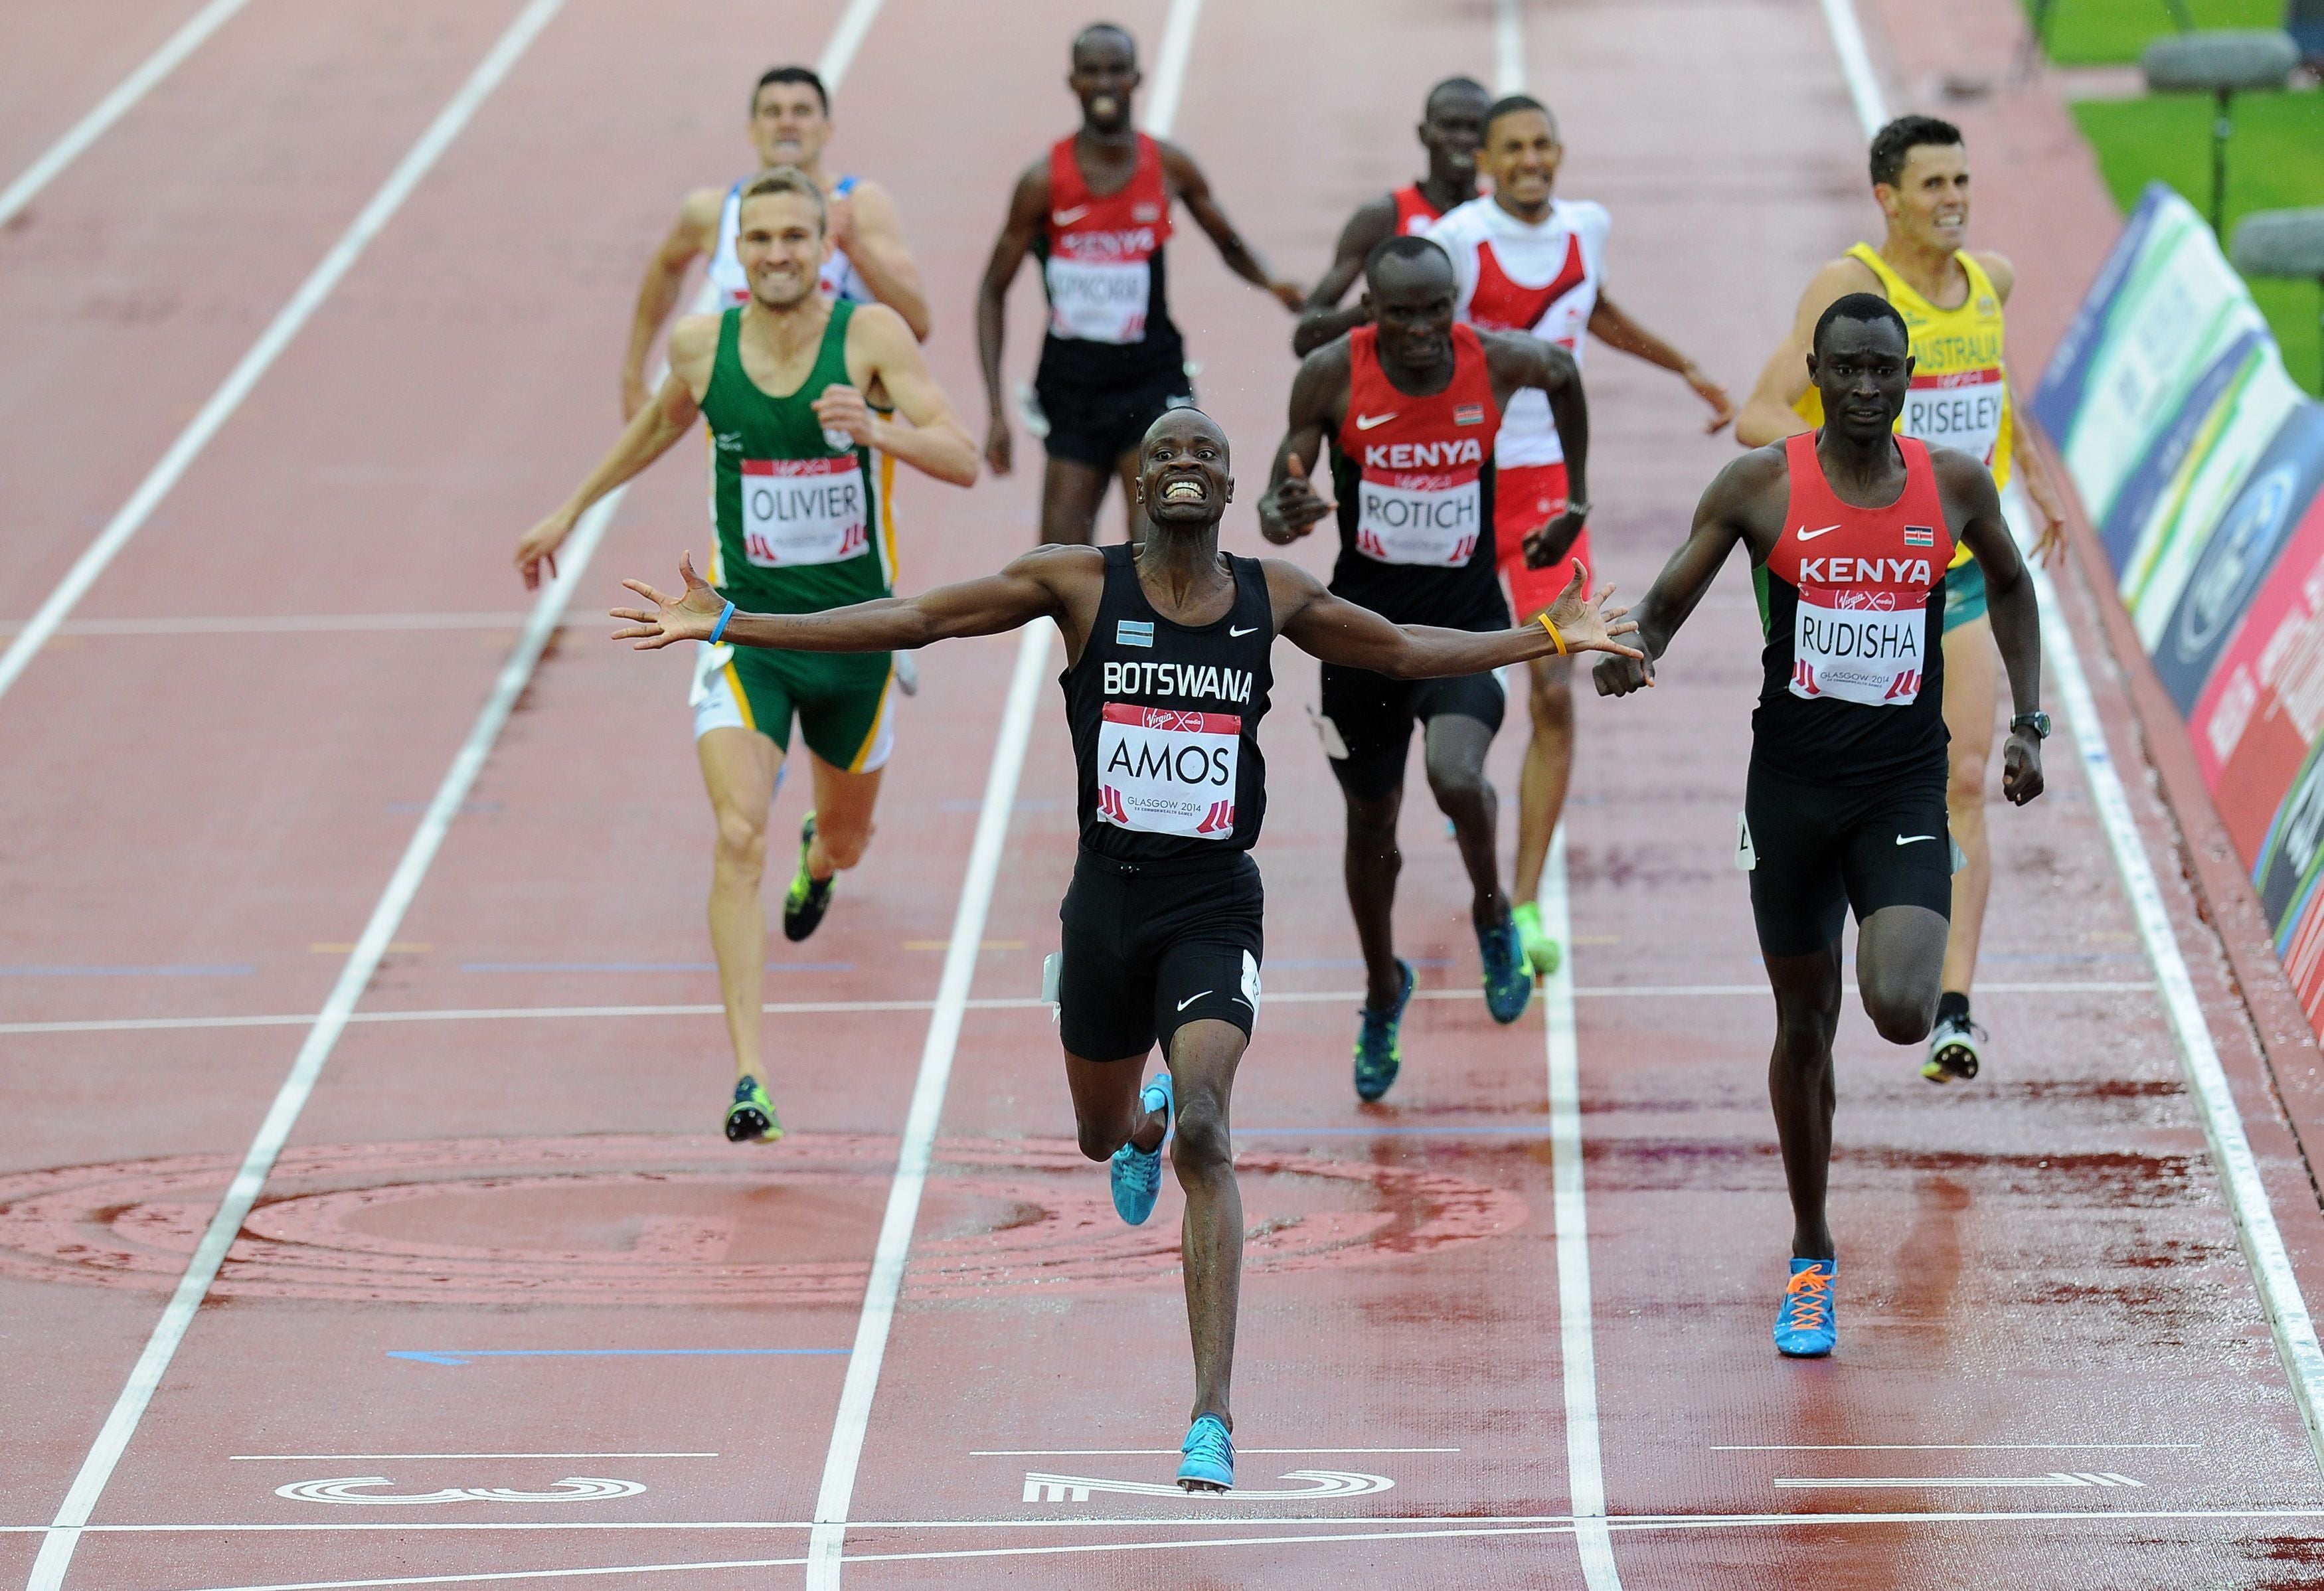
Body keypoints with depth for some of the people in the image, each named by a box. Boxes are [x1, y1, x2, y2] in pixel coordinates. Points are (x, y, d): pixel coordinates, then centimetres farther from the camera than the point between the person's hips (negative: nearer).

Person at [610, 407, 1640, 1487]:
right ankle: (1145, 1119, 62)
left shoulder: (1273, 597, 0)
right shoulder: (1080, 584, -4)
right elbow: (911, 620, -4)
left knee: (1204, 1135, -21)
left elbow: (1404, 650, 17)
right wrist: (724, 625, -7)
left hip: (1215, 908, -2)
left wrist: (1547, 636, 14)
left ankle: (1213, 1419, -22)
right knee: (1100, 1137, 19)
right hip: (1108, 897, 2)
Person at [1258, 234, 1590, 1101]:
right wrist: (1282, 515, -32)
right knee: (1371, 823, 15)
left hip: (1466, 623, -1)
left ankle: (1491, 911, 5)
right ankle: (1383, 993, 42)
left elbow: (1565, 373, 14)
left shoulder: (1501, 361, -11)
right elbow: (1278, 502, -8)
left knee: (1458, 778, -28)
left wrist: (1576, 496, 17)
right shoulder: (1332, 375, -14)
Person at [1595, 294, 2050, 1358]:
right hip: (1794, 782, 0)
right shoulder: (1761, 485, -5)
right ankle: (1812, 1260, 25)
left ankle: (1924, 985, 19)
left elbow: (2010, 587, 19)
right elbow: (1667, 602, -1)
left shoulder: (1955, 484, 0)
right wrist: (1631, 653, -24)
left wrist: (2028, 723, 11)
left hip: (1906, 784, 0)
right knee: (1804, 1028, 9)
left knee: (1901, 1015, -21)